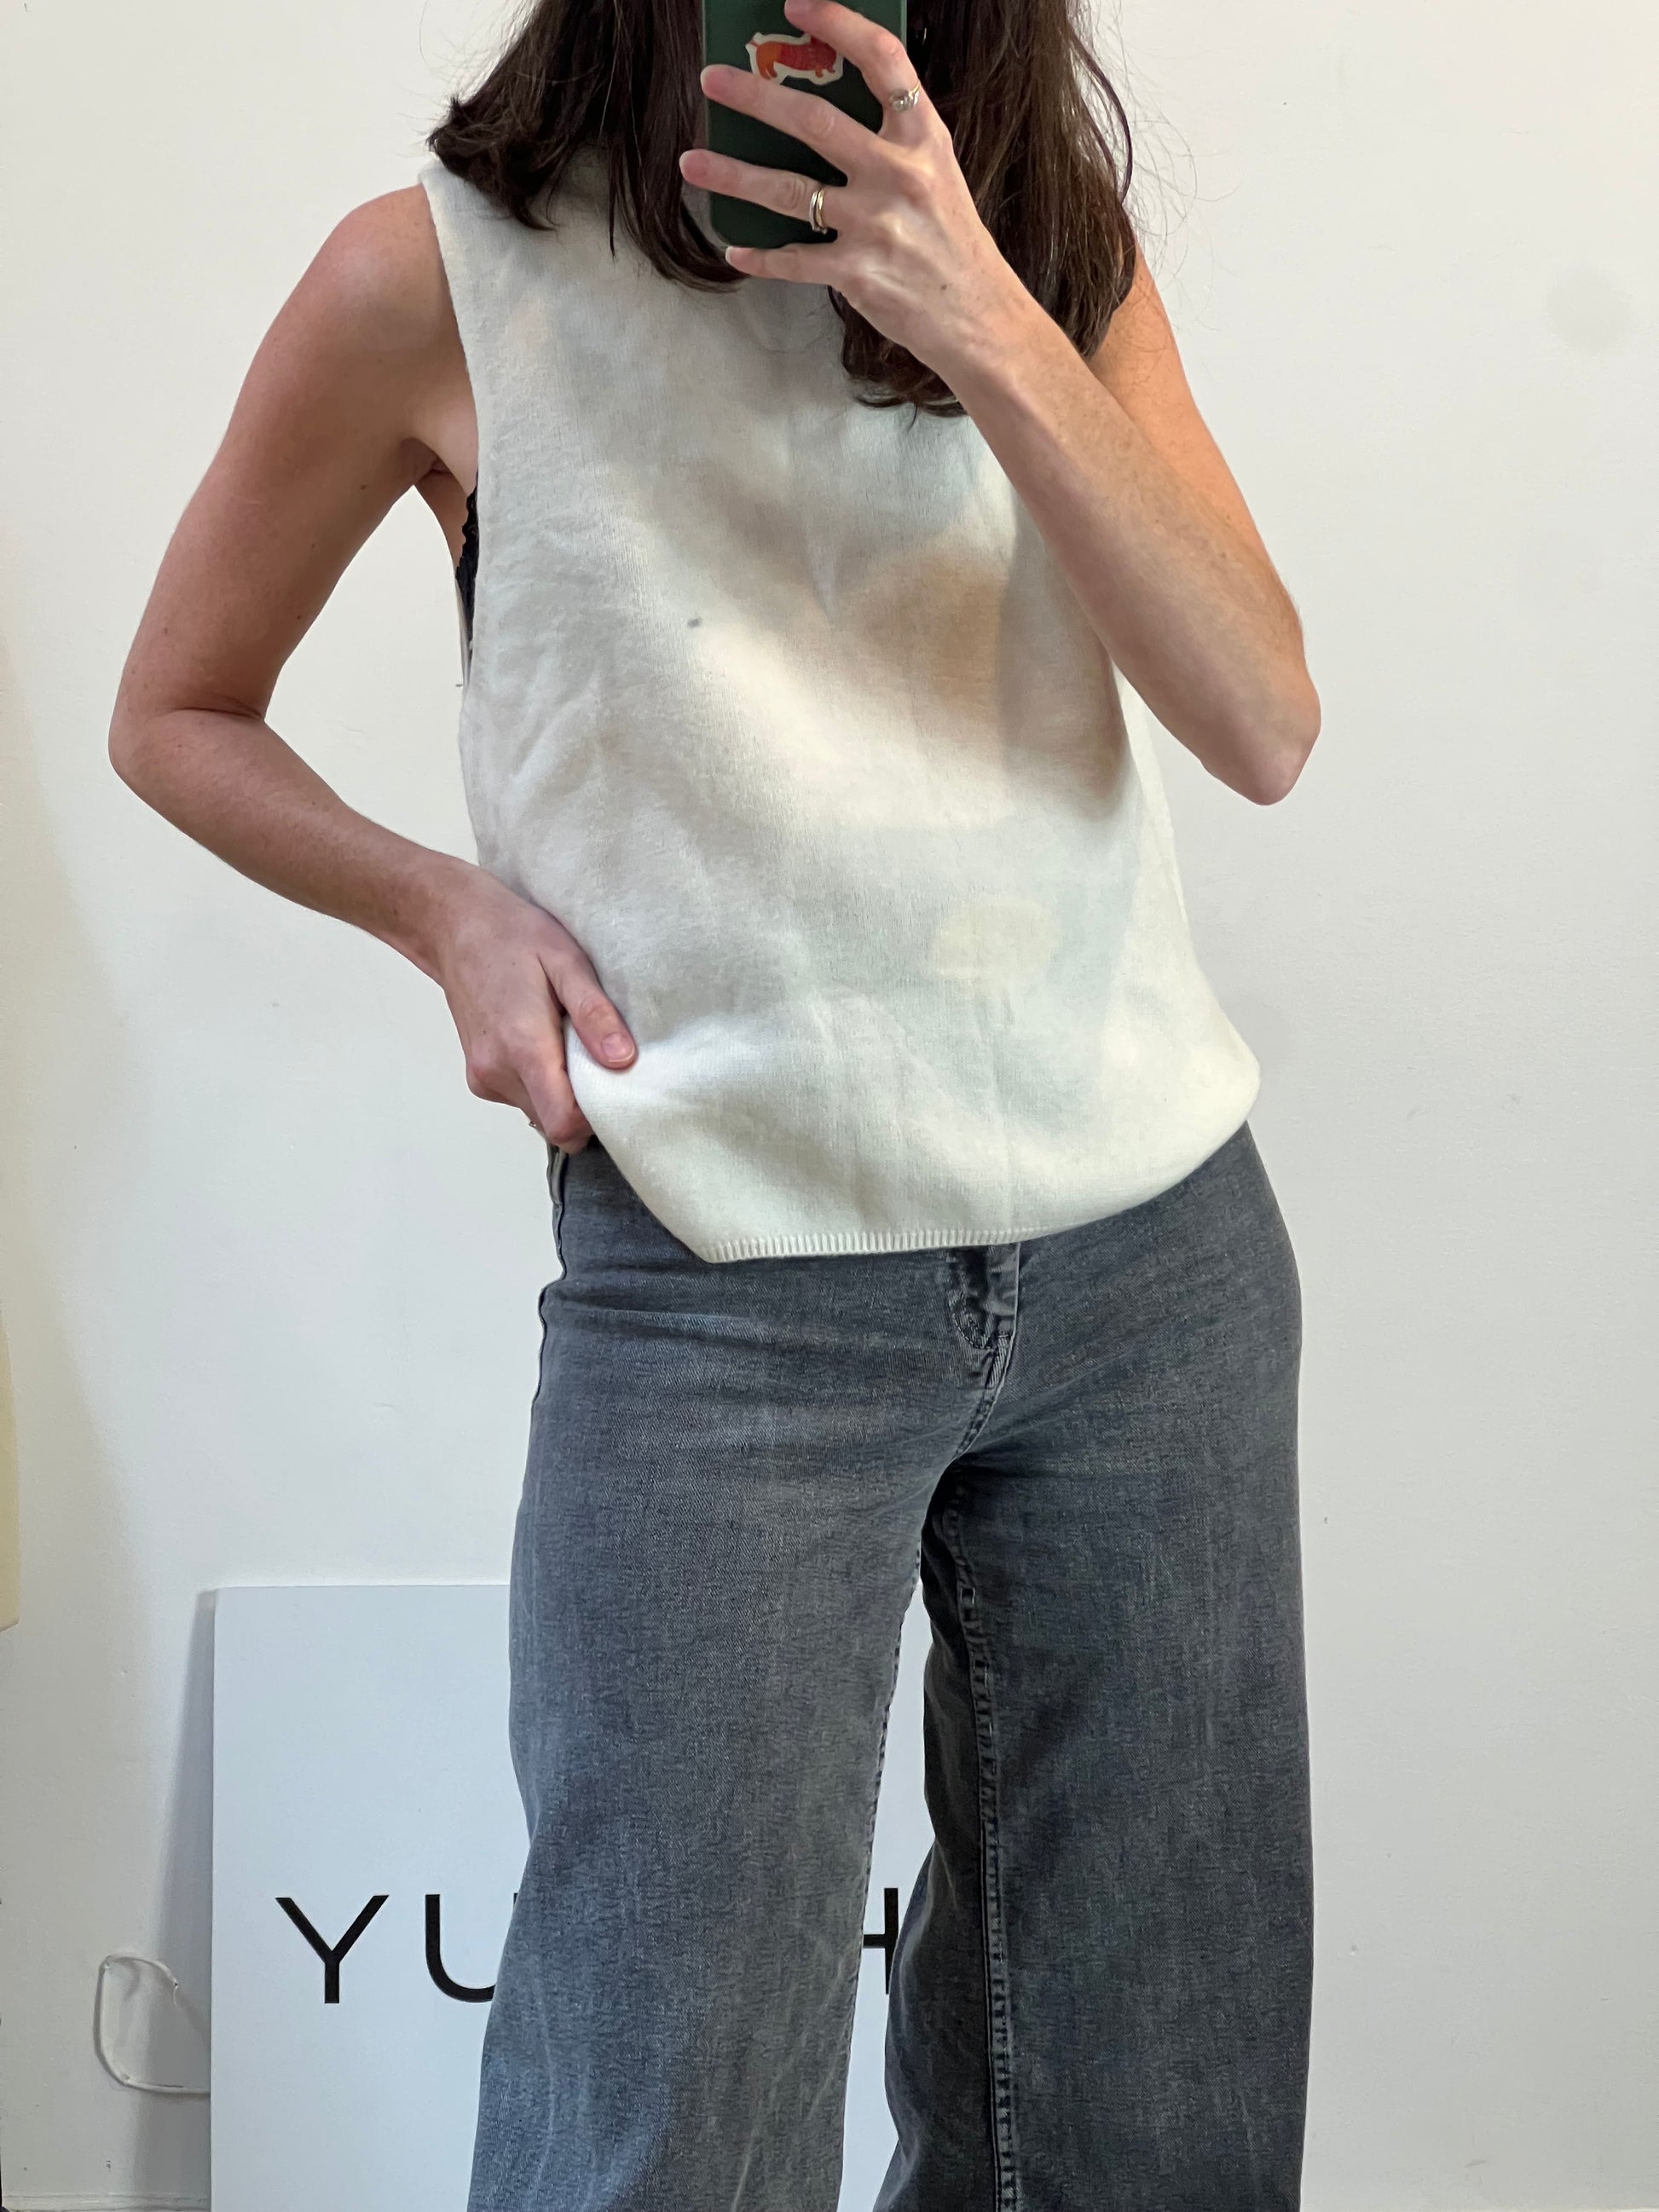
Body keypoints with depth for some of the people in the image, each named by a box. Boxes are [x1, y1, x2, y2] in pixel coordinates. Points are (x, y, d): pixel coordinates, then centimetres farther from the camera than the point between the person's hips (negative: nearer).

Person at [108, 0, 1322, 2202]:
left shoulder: (1048, 231, 6)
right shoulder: (440, 276, -3)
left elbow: (1265, 725, -5)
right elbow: (176, 715, 10)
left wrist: (987, 325, -15)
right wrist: (454, 912, -8)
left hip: (1156, 1253, 3)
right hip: (726, 1291, -3)